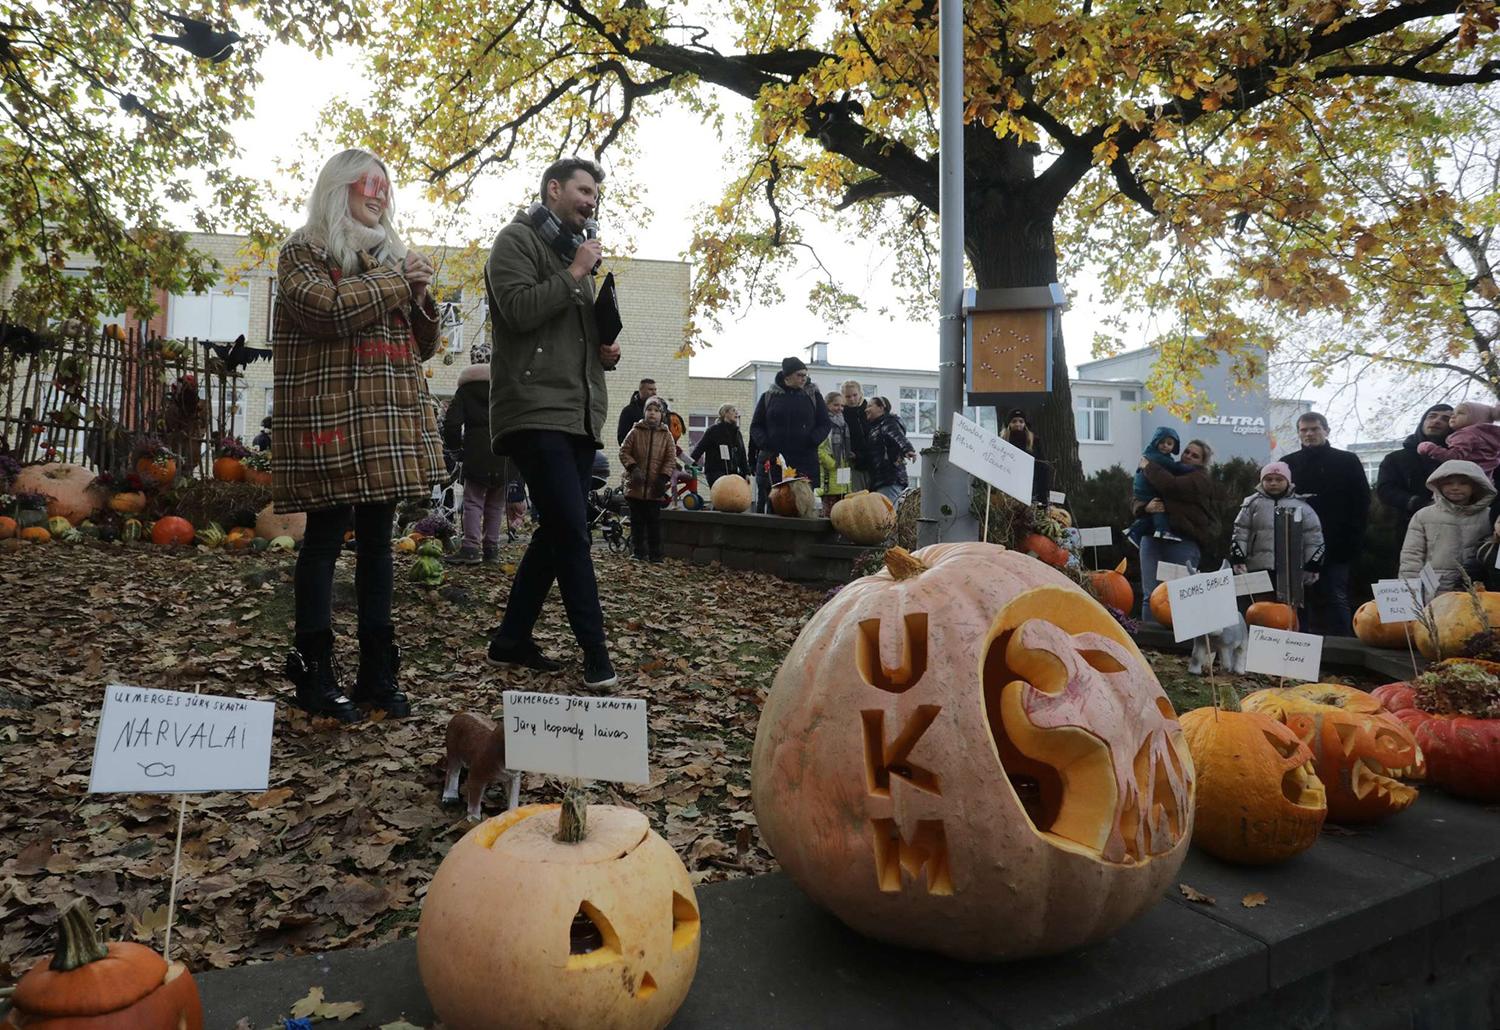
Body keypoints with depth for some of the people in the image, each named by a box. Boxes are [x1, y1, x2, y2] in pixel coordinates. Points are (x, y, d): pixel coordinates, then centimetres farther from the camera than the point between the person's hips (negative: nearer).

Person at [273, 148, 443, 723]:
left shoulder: (391, 256, 21)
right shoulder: (303, 251, 3)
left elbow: (422, 346, 20)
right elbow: (329, 308, -17)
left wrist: (420, 297, 1)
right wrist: (395, 280, -7)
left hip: (390, 418, 6)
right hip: (332, 418, -6)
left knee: (377, 540, 7)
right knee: (326, 537, -3)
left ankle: (378, 671, 12)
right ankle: (313, 672, 5)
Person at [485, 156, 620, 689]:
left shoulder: (575, 250, 25)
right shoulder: (518, 240, 0)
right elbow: (520, 310, -16)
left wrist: (604, 350, 11)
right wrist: (575, 274, -9)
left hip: (580, 414, 9)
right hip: (535, 411, -9)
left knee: (558, 532, 9)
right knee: (573, 534, -13)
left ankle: (512, 638, 19)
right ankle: (596, 655, -8)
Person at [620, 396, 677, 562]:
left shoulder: (666, 435, 4)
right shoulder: (635, 432, 2)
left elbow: (671, 459, 2)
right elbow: (624, 451, 2)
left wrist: (664, 477, -8)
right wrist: (632, 467, -13)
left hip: (655, 488, 0)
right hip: (636, 486, 0)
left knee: (654, 521, 2)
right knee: (637, 520, 6)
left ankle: (655, 553, 8)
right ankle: (639, 551, 15)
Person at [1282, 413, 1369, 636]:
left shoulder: (1348, 462, 7)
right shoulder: (1288, 464, 11)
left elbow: (1361, 503, 3)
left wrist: (1353, 540, -6)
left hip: (1336, 548, -2)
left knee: (1336, 599, -2)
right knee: (1309, 600, 5)